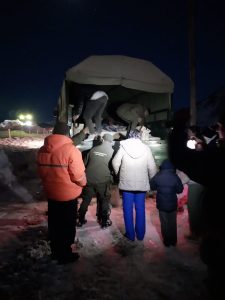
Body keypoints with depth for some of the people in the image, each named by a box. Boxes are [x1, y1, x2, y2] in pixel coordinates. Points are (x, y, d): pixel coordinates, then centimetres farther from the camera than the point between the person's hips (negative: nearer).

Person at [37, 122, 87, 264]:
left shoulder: (42, 150, -3)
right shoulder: (71, 150, -22)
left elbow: (42, 172, 7)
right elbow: (79, 176, -21)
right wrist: (83, 183, 1)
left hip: (51, 194, 6)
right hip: (68, 195, -6)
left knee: (54, 224, 22)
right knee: (67, 226, 13)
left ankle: (55, 251, 40)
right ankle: (65, 255, 28)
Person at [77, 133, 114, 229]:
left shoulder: (93, 149, 7)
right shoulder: (112, 151, 0)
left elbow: (86, 163, 14)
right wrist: (113, 176, 25)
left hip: (89, 179, 3)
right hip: (103, 180, -2)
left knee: (85, 200, 15)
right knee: (104, 201, 14)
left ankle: (80, 220, 26)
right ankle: (104, 222, 22)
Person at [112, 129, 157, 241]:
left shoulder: (123, 147, -6)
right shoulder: (146, 148, -4)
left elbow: (115, 163, -5)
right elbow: (152, 167, -5)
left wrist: (118, 174, 13)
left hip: (126, 183, -1)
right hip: (142, 184, 1)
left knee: (128, 209, 10)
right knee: (140, 209, 13)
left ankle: (130, 234, 18)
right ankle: (140, 234, 23)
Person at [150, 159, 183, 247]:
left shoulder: (157, 176, -12)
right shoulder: (175, 177, -13)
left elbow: (152, 187, 0)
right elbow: (180, 190, -4)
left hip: (161, 204, 0)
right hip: (173, 204, 1)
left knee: (164, 224, 13)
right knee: (173, 223, 17)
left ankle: (167, 242, 23)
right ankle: (173, 241, 29)